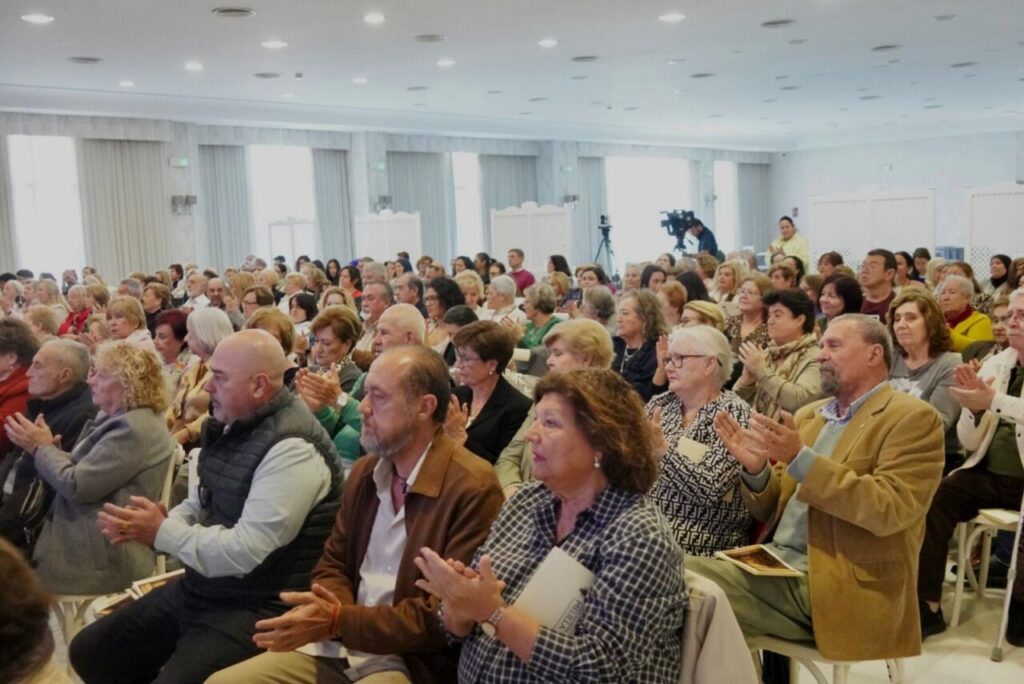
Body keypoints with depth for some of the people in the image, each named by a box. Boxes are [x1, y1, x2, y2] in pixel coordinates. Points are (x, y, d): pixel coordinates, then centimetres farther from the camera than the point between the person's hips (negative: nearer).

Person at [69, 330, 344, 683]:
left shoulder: (291, 449, -24)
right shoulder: (232, 426, 6)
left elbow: (246, 553, -28)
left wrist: (162, 533, -17)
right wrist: (148, 527, -6)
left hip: (256, 609, -9)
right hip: (199, 587, 10)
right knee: (88, 651, 15)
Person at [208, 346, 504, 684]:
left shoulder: (473, 490, -16)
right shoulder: (365, 471, 8)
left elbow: (446, 617, -18)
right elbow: (334, 562, 13)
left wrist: (339, 620, -22)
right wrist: (324, 610, -11)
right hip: (341, 648, 7)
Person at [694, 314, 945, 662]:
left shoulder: (913, 418, -3)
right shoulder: (807, 415, 16)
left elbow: (889, 509, -18)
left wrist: (800, 459, -23)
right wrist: (756, 469, -5)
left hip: (838, 588, -6)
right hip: (774, 567, 7)